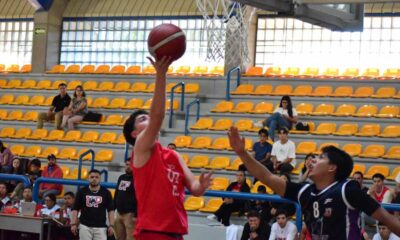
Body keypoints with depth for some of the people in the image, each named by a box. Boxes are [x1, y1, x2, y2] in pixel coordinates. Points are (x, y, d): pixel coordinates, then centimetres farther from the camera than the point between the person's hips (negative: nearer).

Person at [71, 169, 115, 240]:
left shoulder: (106, 192, 3)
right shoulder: (82, 191, 4)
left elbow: (110, 210, 5)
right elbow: (75, 209, 8)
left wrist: (111, 225, -2)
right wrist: (73, 224, 0)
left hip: (100, 227, 0)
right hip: (85, 226, 0)